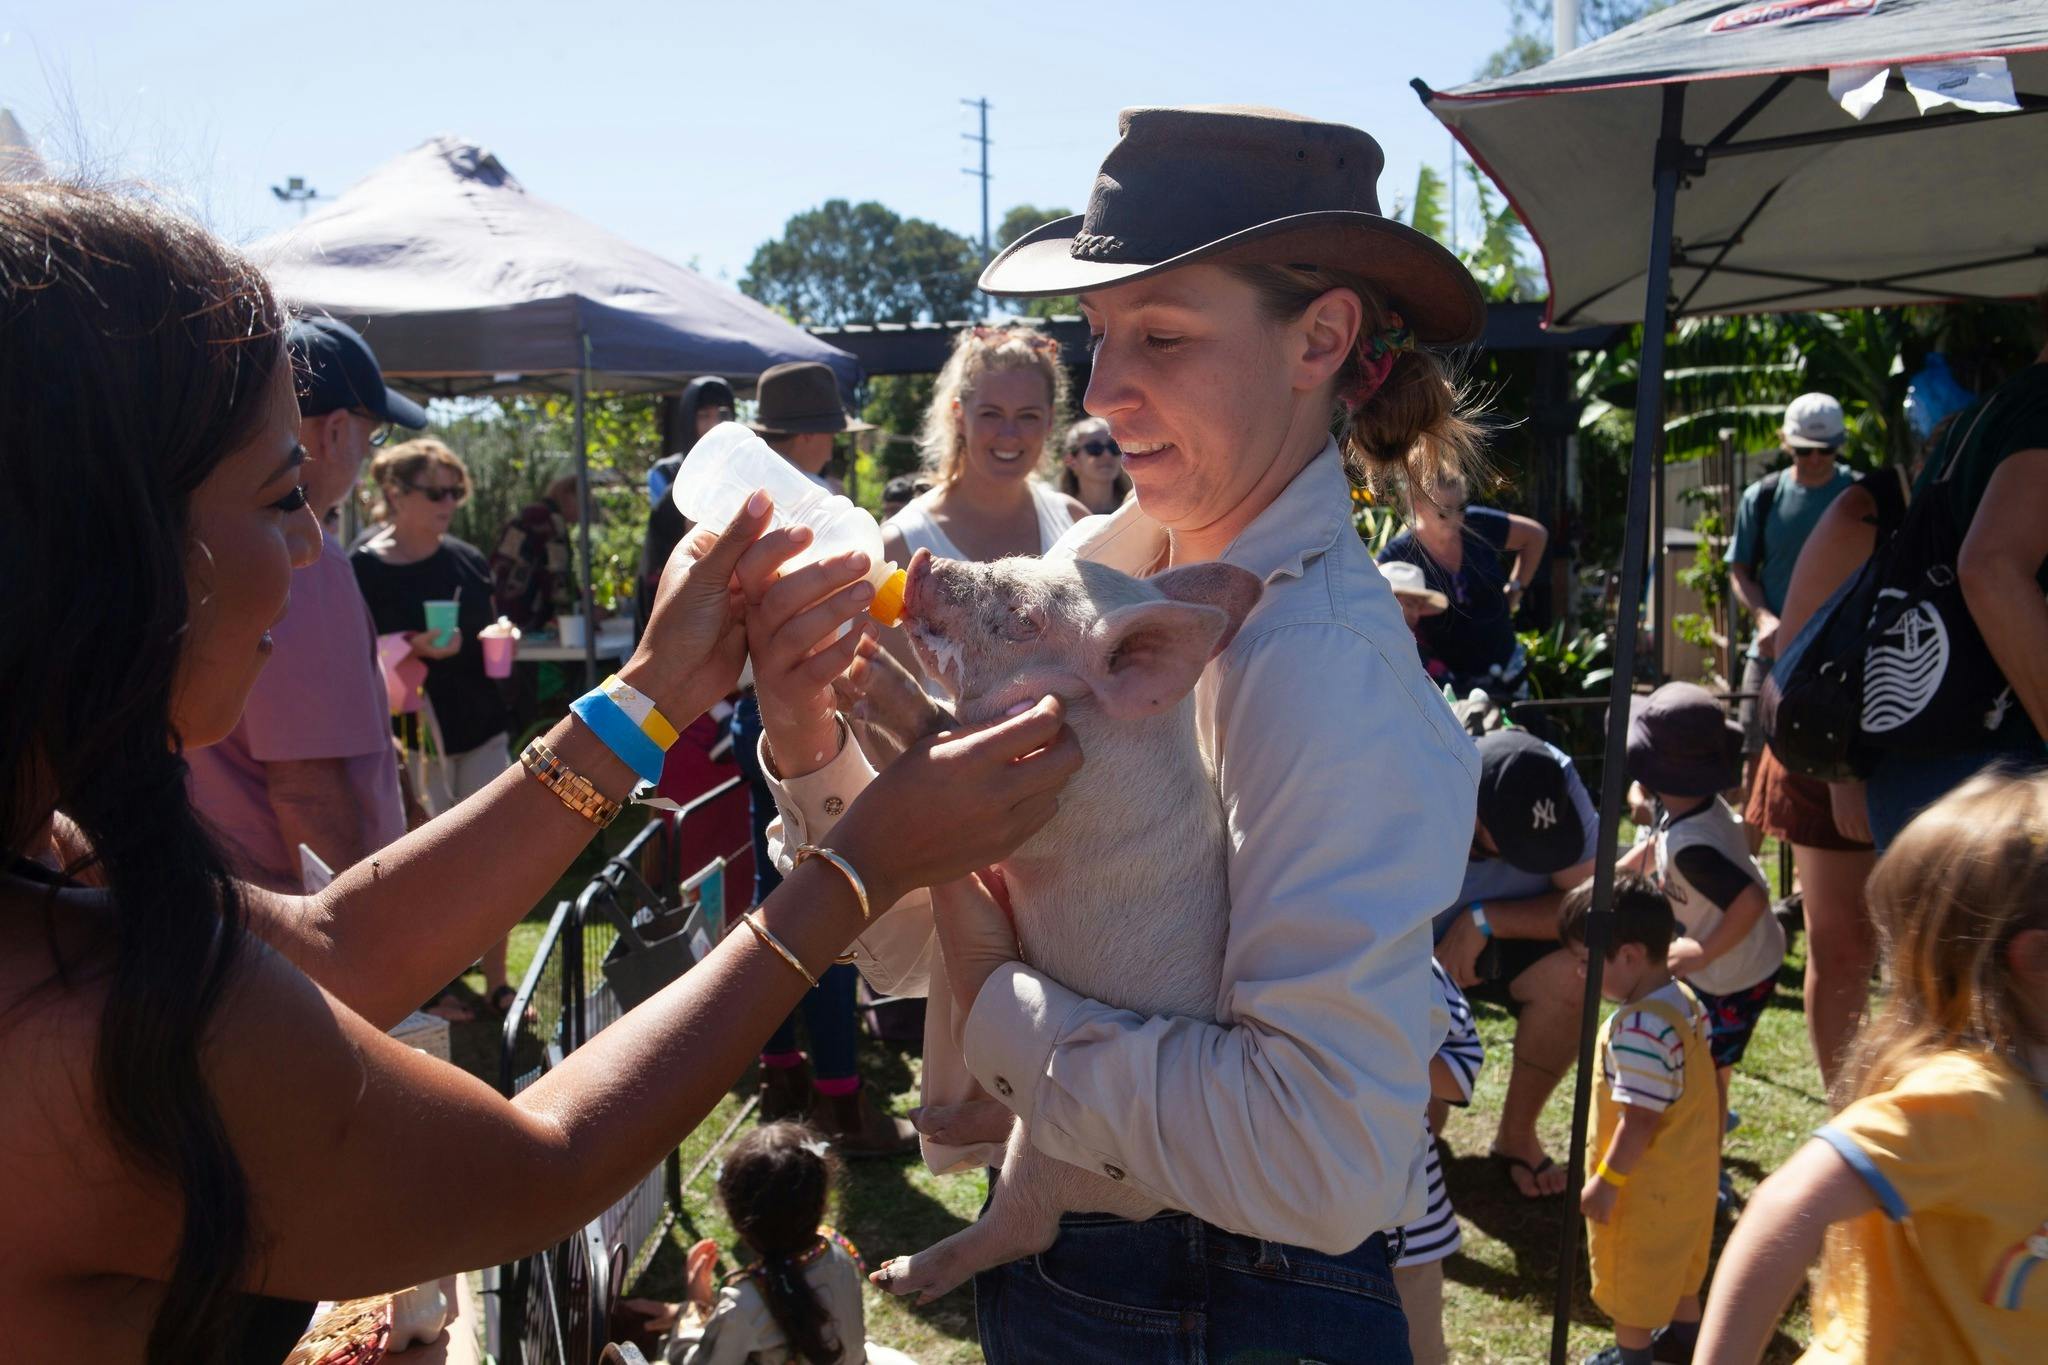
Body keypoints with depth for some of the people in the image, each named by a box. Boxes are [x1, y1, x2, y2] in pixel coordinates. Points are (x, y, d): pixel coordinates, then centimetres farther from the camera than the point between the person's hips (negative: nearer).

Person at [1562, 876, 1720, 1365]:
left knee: (1630, 1269, 12)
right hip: (1691, 1171, 9)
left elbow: (1640, 1120, -29)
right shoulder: (1686, 1000, -4)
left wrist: (1606, 1182, -19)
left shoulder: (1638, 1029, -33)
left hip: (1647, 1184, -9)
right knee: (1678, 1254, 28)